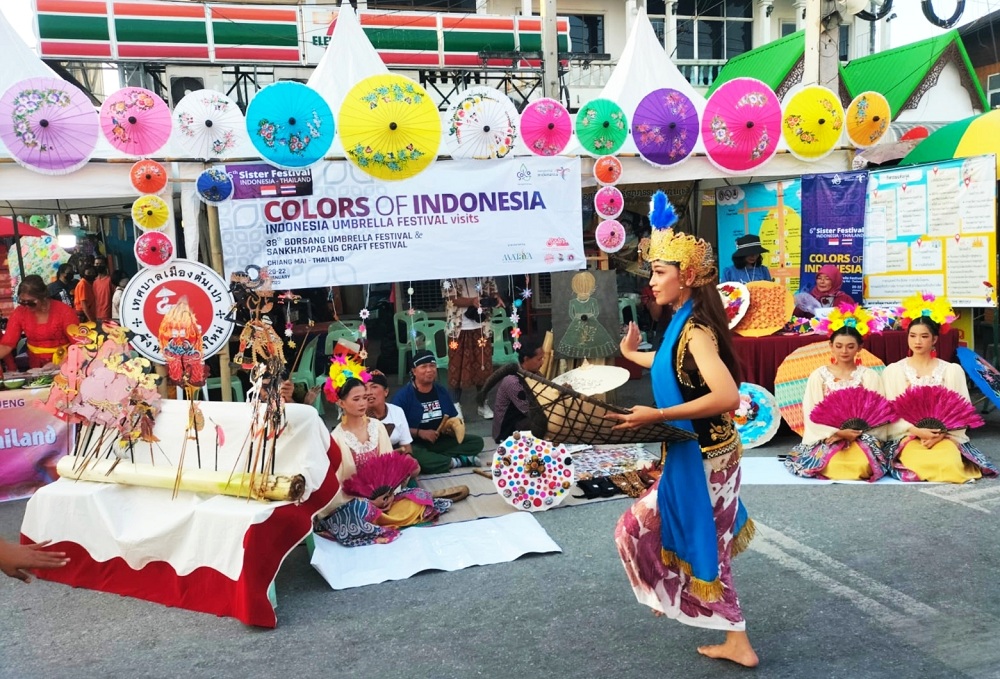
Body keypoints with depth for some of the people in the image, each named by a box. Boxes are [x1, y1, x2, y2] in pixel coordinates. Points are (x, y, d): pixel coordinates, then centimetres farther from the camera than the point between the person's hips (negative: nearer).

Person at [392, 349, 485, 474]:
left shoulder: (442, 392, 10)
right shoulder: (403, 395, -6)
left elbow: (454, 418, 18)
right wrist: (420, 432, -22)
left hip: (441, 441, 6)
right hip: (416, 444, -6)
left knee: (477, 441, -7)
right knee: (412, 455, -41)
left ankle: (435, 458, -21)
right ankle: (455, 461, -25)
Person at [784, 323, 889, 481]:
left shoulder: (870, 376, 4)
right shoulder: (819, 375, 3)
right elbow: (811, 413, -3)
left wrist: (855, 432, -17)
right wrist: (838, 431, -17)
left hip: (861, 435, 1)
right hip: (827, 436, -1)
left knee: (863, 465, -28)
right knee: (831, 465, -29)